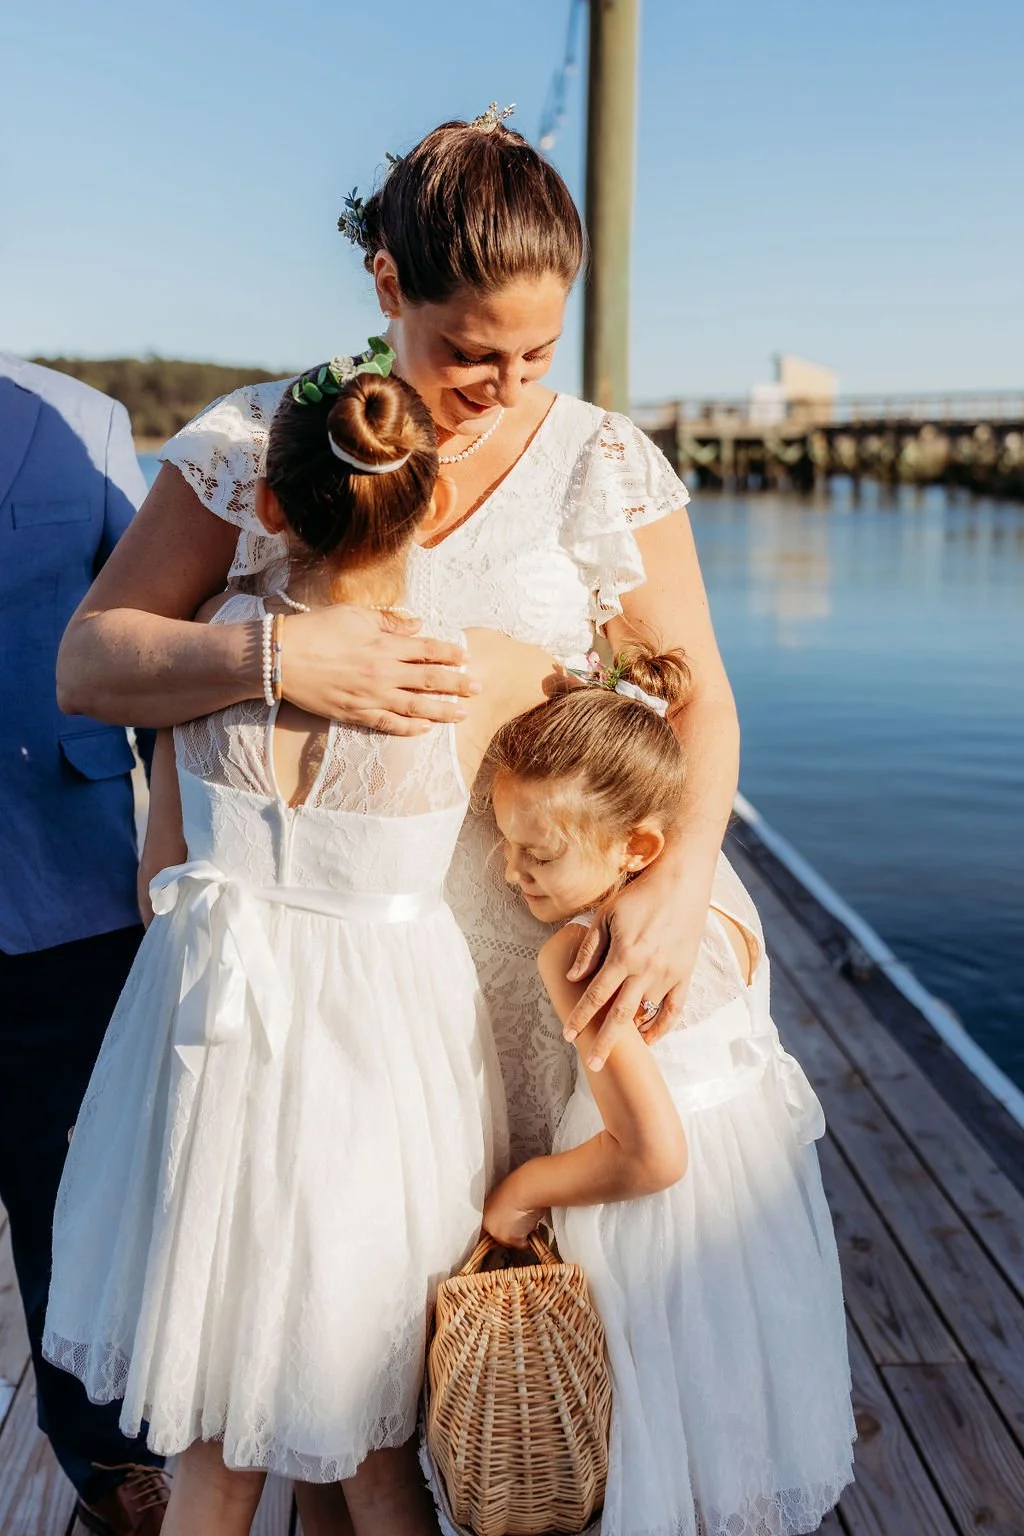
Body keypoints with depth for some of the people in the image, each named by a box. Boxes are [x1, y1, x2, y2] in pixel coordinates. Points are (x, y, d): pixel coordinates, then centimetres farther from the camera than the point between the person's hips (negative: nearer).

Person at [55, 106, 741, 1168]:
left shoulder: (605, 466, 1)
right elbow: (87, 663, -4)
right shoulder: (258, 441, -1)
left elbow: (698, 698, 0)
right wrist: (272, 659, -23)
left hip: (525, 951, 1)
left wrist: (680, 880, -18)